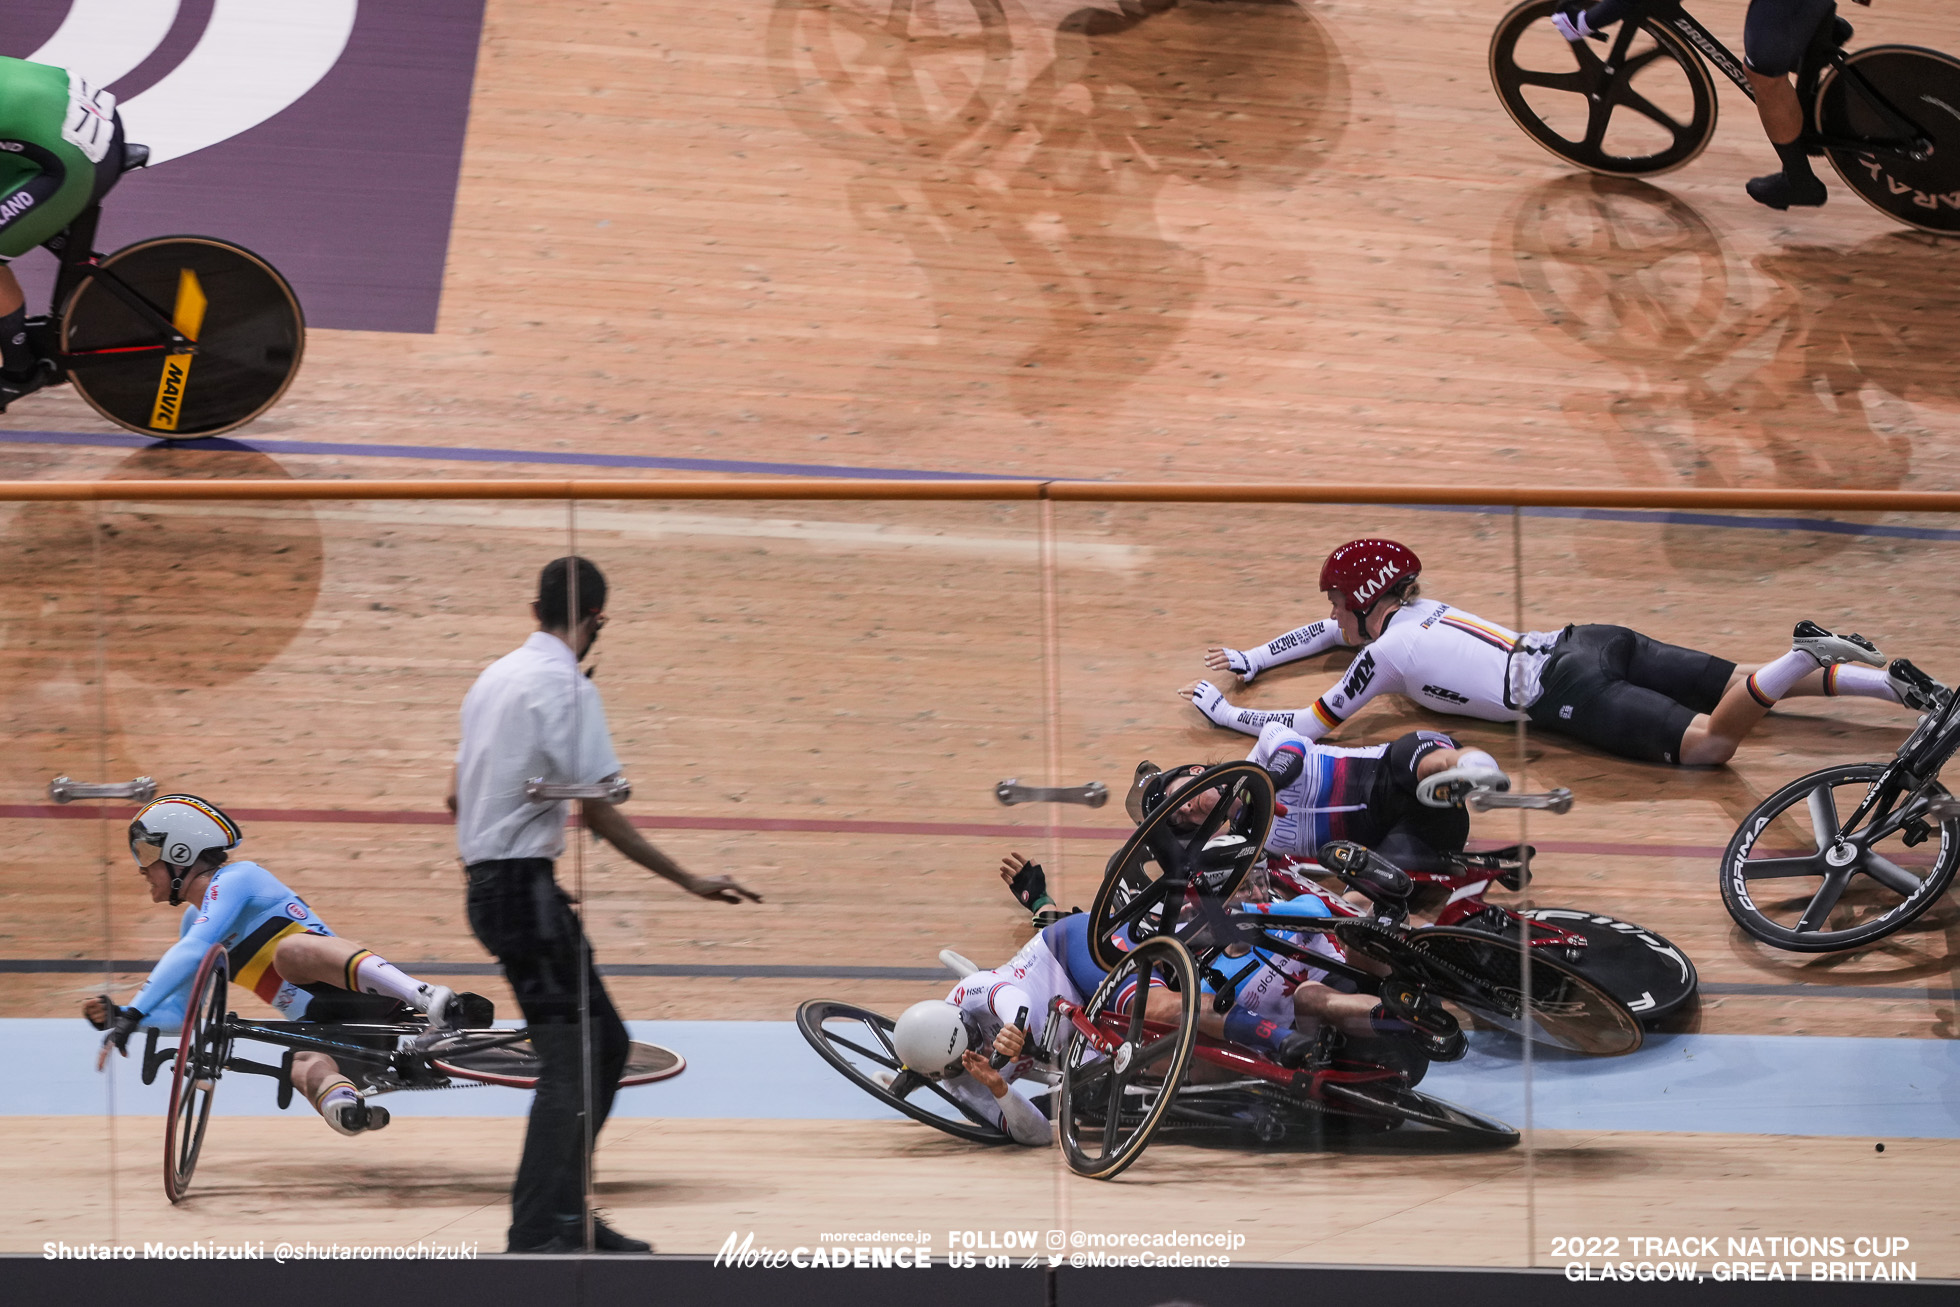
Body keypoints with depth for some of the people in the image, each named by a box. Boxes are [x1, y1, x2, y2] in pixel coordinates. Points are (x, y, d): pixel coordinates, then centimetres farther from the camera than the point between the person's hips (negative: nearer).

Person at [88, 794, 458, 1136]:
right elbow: (179, 1013, 25)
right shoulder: (194, 921, 22)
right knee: (303, 1069, -28)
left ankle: (429, 998, -52)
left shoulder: (234, 879, -5)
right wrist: (116, 1016, 8)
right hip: (321, 1029, 6)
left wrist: (132, 1013, -24)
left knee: (289, 949, -37)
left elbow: (193, 951, -21)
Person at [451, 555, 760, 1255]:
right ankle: (537, 1237, -15)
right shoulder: (565, 686, -13)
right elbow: (596, 809, -15)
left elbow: (458, 796, 21)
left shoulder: (496, 676, 15)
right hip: (527, 888, -10)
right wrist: (689, 881, -10)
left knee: (604, 1042, 14)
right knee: (569, 1062, -10)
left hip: (488, 883, 10)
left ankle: (569, 1216, 15)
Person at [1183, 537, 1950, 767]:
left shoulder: (1385, 655, 2)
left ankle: (1802, 660, -39)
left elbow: (1305, 730, 3)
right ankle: (1879, 679, -11)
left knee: (1710, 745, -22)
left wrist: (1222, 712, 16)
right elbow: (1337, 634, 46)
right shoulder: (1421, 611, 25)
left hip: (1567, 691, -8)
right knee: (1751, 688, 4)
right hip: (1593, 645, 8)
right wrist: (1253, 661, 41)